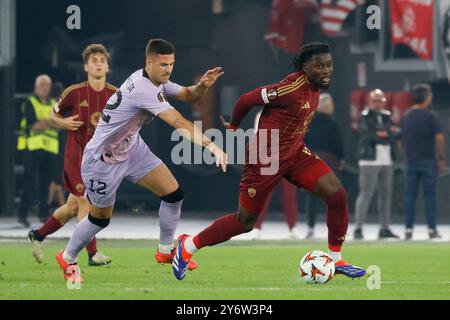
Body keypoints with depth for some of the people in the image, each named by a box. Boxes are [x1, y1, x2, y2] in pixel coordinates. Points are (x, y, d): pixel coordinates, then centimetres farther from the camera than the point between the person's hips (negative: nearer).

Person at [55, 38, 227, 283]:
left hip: (132, 148, 8)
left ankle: (165, 250, 18)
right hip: (103, 159, -8)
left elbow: (187, 95, 2)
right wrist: (210, 145, -50)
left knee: (174, 193, -1)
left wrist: (203, 85, -21)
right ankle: (67, 258, 34)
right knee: (101, 217, 8)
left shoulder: (156, 80, -6)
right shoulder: (144, 89, -34)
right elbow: (180, 123, -42)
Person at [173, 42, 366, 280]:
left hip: (295, 153, 8)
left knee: (338, 195, -8)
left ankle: (335, 259, 7)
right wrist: (233, 126, -1)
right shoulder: (293, 88, -27)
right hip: (266, 159, -8)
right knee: (245, 222, 5)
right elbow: (246, 99, -19)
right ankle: (188, 246, 26)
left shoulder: (315, 87, 1)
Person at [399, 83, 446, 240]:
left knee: (410, 196, 6)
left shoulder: (405, 116, 7)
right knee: (430, 196, 0)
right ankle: (432, 229, -1)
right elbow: (439, 138, -12)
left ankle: (408, 229, 4)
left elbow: (400, 140, 11)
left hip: (411, 162, 4)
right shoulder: (431, 116, -9)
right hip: (428, 161, -4)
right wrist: (442, 158, -4)